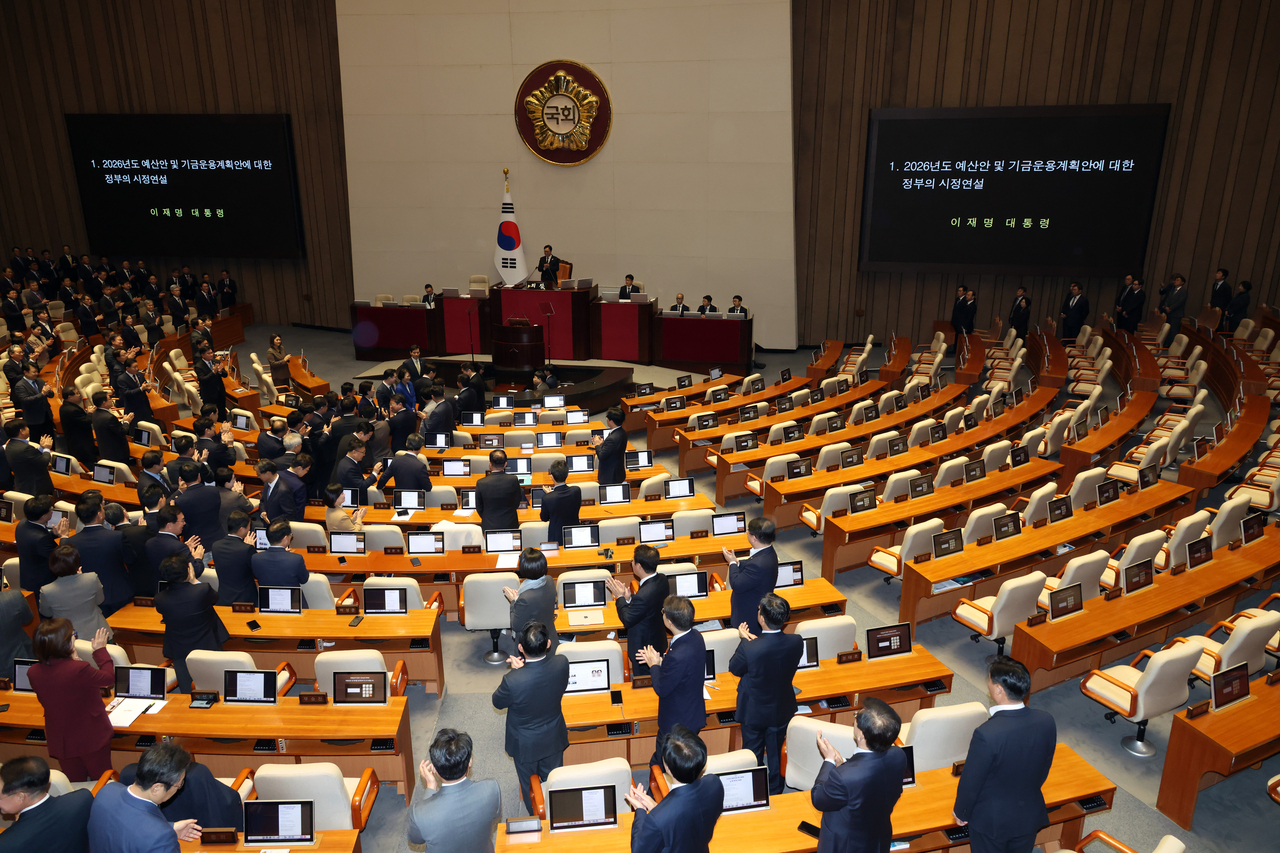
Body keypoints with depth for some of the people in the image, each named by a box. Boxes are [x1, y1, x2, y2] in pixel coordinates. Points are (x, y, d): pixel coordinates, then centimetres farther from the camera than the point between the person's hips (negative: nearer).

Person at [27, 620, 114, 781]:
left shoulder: (33, 673, -14)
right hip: (91, 737, -5)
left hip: (60, 741, 5)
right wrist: (100, 650, -1)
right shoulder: (79, 669, -31)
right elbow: (110, 678, -12)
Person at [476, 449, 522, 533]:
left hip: (489, 526, 0)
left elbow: (479, 509, -1)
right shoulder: (513, 480, -14)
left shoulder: (481, 483, -14)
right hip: (510, 525, 1)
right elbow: (517, 504, 0)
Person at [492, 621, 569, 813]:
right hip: (554, 738, 3)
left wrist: (517, 669, -14)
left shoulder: (513, 680, -39)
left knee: (529, 785, 26)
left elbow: (498, 703, -16)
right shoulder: (562, 664, -29)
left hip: (526, 744, -3)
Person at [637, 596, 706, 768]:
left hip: (678, 722, -8)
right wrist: (661, 660, -1)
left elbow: (661, 689, -23)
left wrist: (654, 665, -8)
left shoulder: (678, 656, -38)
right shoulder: (695, 637, -10)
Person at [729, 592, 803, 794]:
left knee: (754, 755, 21)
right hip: (782, 710, 3)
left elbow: (734, 668, -14)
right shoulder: (796, 642, -25)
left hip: (754, 711, -3)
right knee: (776, 754, 26)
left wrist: (745, 640, -6)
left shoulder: (749, 648, -36)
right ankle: (775, 791, 45)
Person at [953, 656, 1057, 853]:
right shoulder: (1047, 722, -17)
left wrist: (961, 813, -1)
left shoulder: (987, 734, -34)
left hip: (991, 821, -4)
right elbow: (1043, 771, 0)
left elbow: (970, 782, -20)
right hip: (1029, 815, 4)